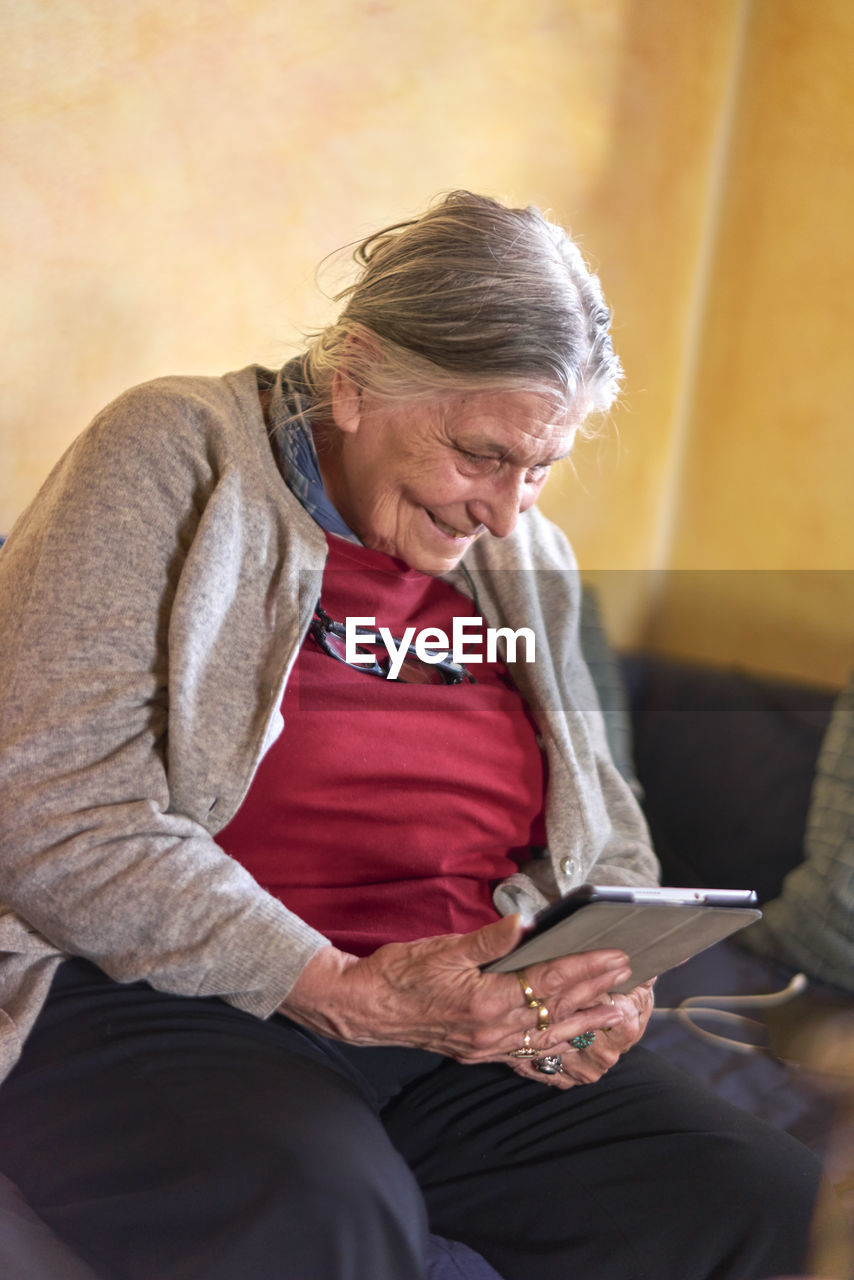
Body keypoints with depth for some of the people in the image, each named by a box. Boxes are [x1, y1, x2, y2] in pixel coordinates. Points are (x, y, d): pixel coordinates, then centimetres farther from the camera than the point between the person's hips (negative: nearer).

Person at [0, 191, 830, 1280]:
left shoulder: (529, 561, 16)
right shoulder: (173, 459, -3)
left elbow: (610, 843, 22)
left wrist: (613, 976, -3)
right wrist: (341, 991, -20)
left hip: (470, 1022, 6)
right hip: (162, 992, -5)